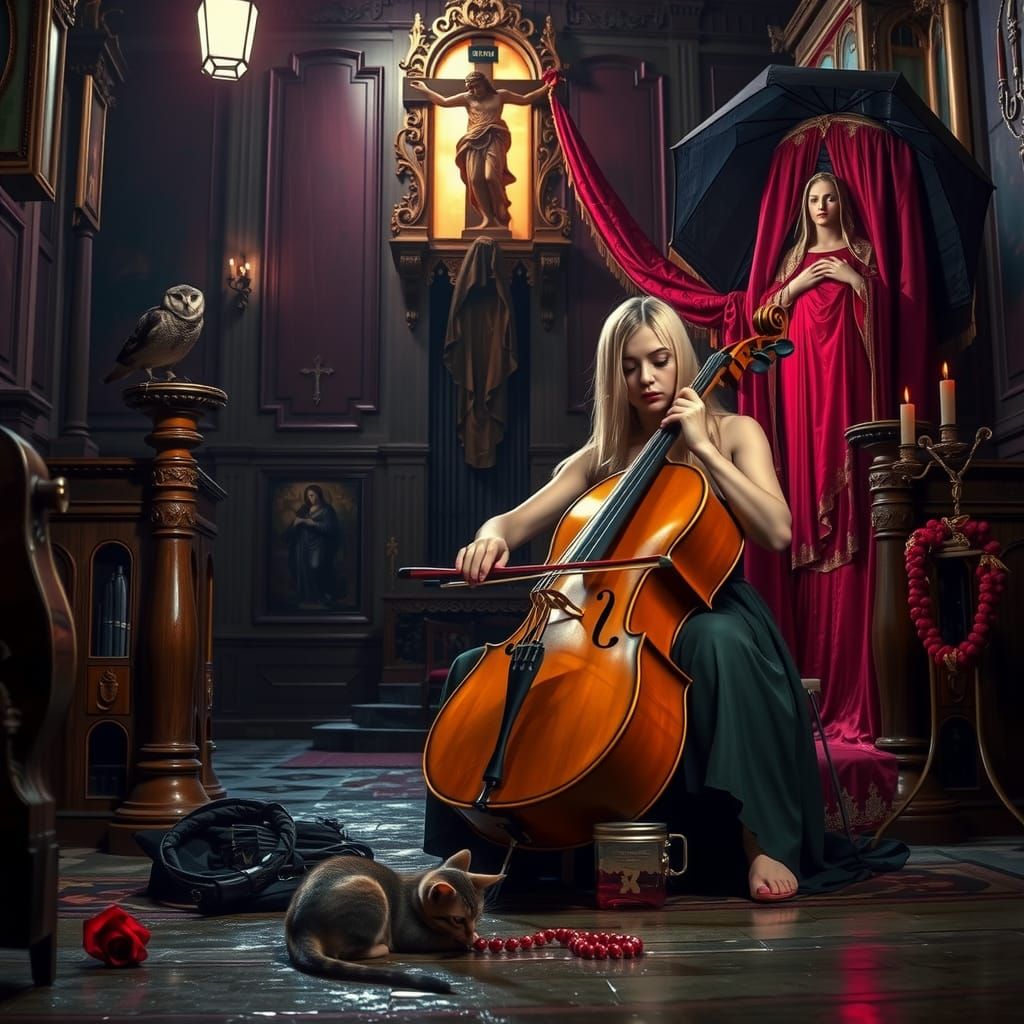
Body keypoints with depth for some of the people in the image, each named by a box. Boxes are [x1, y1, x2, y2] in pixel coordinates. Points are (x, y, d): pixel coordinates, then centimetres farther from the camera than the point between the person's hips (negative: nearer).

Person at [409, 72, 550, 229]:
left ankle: (501, 216, -7)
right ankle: (488, 218, -9)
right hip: (474, 142, 3)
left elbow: (525, 100, 18)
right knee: (475, 179, -13)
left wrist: (546, 88, 14)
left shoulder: (500, 95, 14)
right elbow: (444, 101, 19)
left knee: (491, 176, -21)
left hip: (494, 140, -3)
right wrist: (425, 90, 18)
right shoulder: (467, 98, 18)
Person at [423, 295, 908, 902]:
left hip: (707, 614, -3)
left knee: (722, 643, -42)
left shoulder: (733, 432, 7)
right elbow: (516, 521, 8)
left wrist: (702, 446, -13)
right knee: (476, 667, -16)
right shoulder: (601, 458, 15)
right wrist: (492, 535, -17)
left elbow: (777, 531, -9)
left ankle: (762, 841, -33)